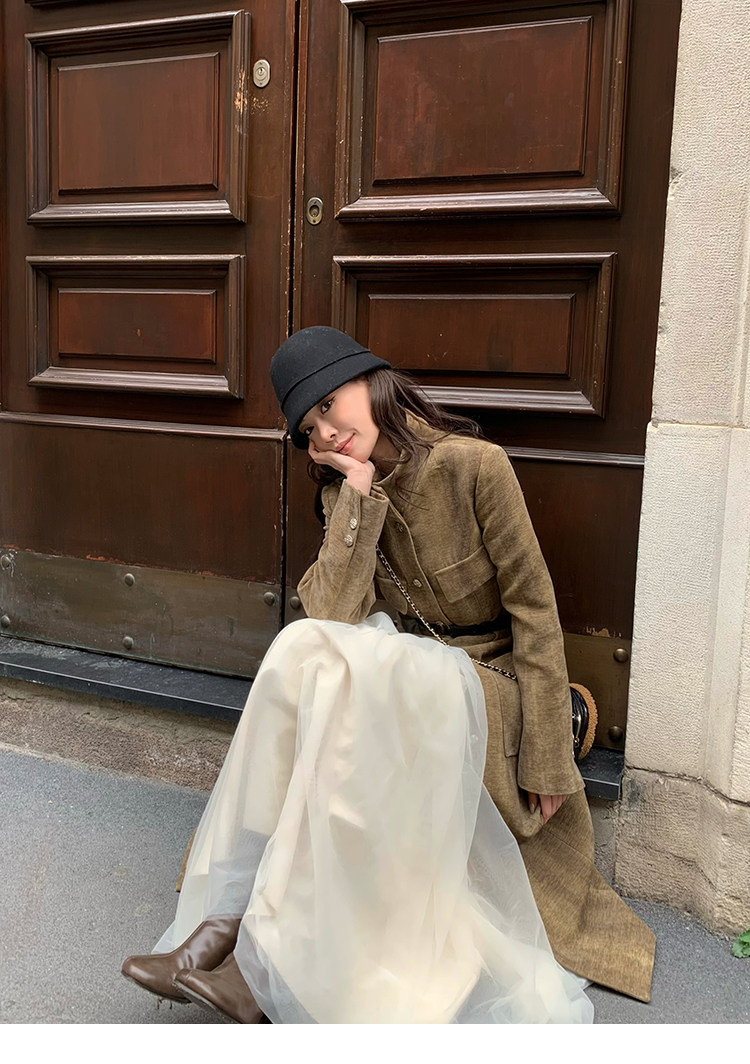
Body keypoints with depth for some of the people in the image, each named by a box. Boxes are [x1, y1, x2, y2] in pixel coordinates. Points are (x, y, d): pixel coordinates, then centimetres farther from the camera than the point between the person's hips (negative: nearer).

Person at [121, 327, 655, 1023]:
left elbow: (533, 607, -10)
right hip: (403, 672, 5)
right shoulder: (343, 491, 4)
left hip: (485, 687, -4)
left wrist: (548, 758, -11)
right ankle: (231, 915, -27)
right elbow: (332, 615, -11)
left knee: (341, 673, -34)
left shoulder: (471, 465, -12)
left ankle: (264, 953, -29)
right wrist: (360, 493, -16)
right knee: (305, 646, -28)